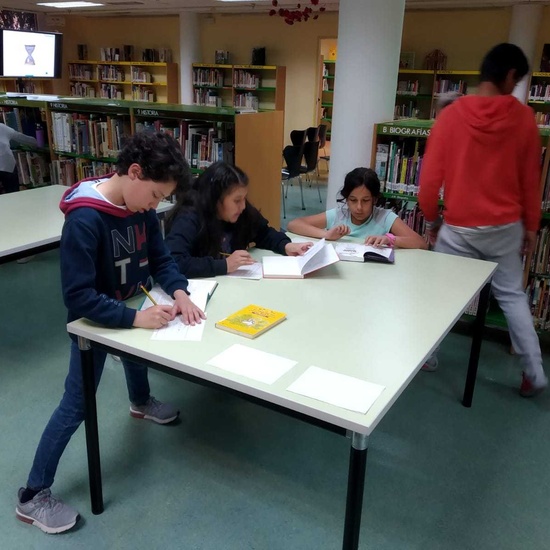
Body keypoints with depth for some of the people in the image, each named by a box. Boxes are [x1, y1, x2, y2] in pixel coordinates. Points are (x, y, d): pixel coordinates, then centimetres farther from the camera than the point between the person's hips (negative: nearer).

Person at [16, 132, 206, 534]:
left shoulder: (142, 208, -11)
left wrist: (179, 293, -22)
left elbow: (161, 258, -4)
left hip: (132, 311, 7)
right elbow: (78, 296, -34)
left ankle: (141, 403, 66)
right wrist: (135, 318, -38)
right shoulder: (84, 220, -34)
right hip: (94, 321, -7)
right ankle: (32, 497, 15)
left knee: (137, 356, 32)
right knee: (77, 405, -1)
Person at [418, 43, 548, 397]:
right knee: (512, 295, 15)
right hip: (506, 226, 2)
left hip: (459, 227, -2)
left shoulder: (451, 115, -8)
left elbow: (431, 176, -6)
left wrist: (430, 218, 8)